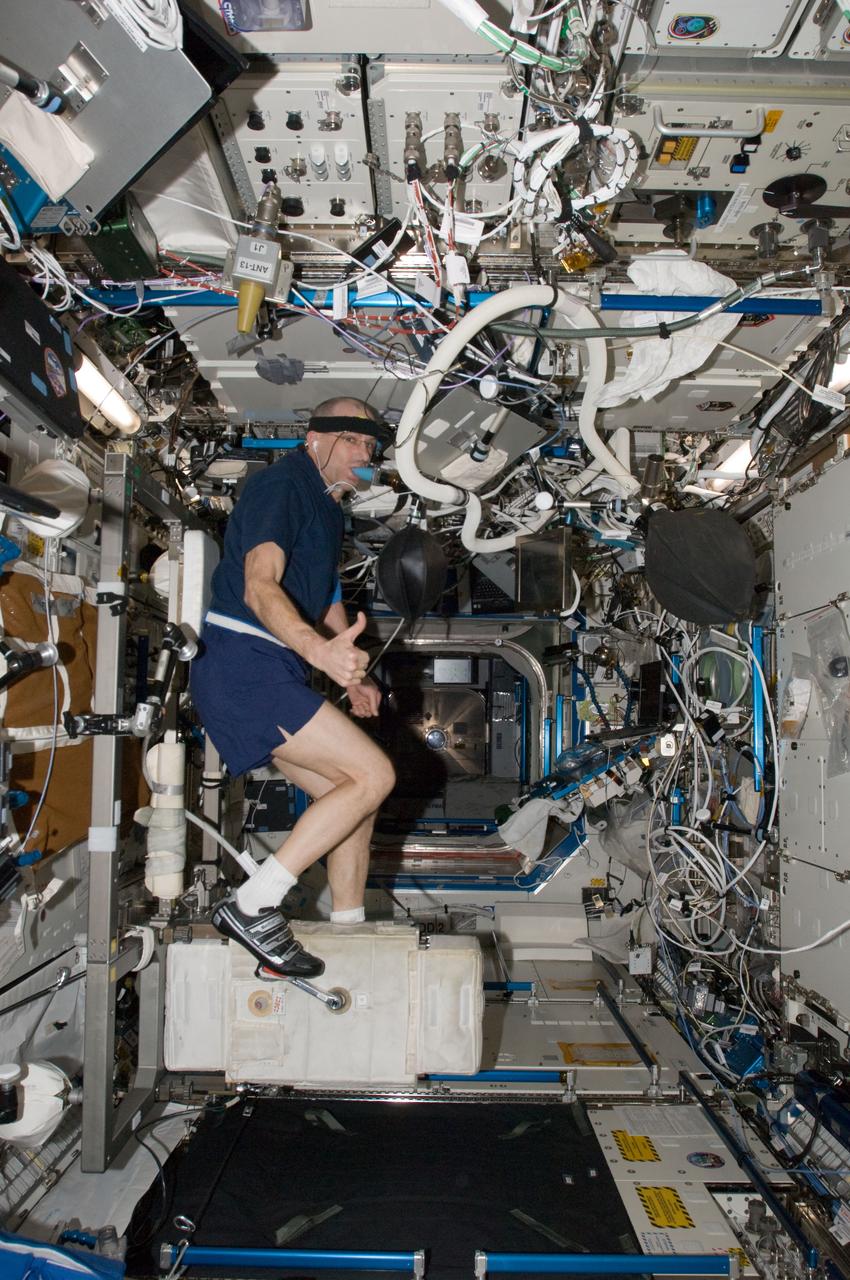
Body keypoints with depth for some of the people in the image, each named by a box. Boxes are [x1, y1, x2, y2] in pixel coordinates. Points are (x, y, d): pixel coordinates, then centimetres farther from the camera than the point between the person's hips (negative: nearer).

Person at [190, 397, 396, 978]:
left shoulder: (328, 508, 21)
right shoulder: (282, 485, -9)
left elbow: (327, 600, 31)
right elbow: (260, 587, -25)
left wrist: (353, 674, 19)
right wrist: (318, 649, -42)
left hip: (276, 675, 10)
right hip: (245, 664, -10)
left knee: (354, 798, 9)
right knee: (374, 775, -16)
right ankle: (252, 905, -14)